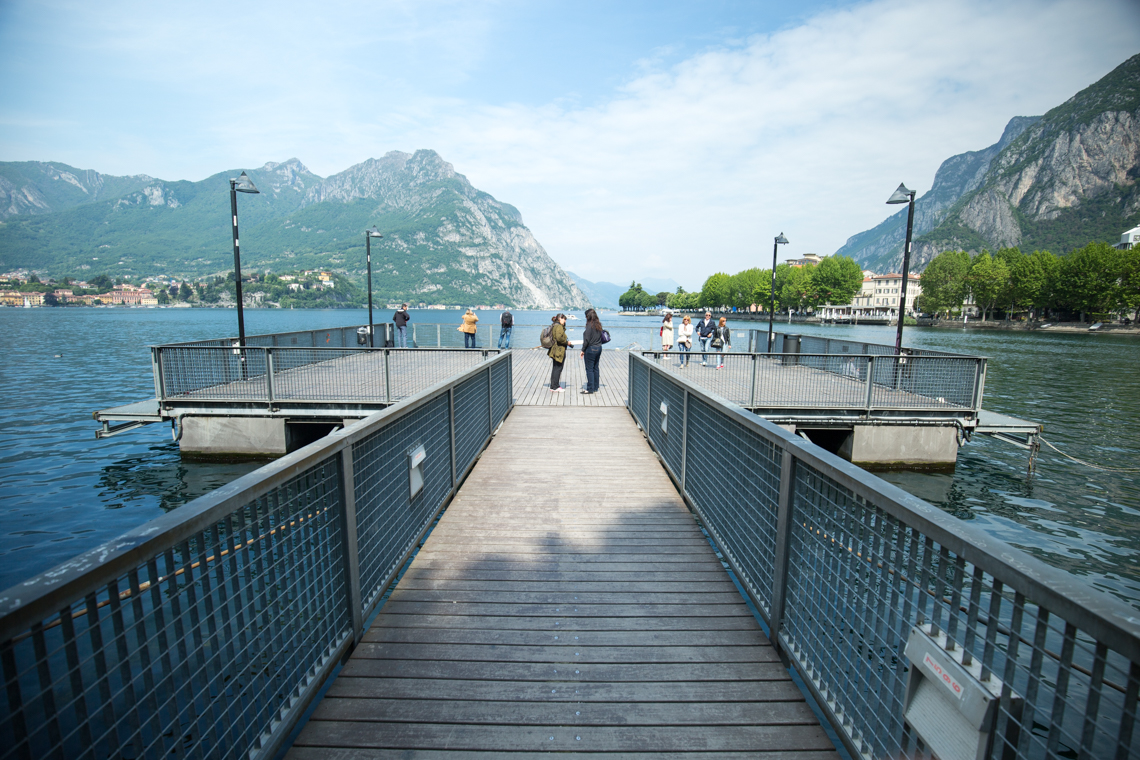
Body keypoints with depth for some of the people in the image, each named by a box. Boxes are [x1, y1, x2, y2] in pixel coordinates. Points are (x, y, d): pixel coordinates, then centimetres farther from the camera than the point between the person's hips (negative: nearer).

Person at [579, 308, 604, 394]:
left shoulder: (590, 325, -15)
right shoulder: (599, 325, 8)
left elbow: (587, 339, -16)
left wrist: (583, 350, -8)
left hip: (591, 349, -8)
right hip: (599, 348, 8)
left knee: (589, 369, -1)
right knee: (595, 368, 13)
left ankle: (590, 389, 1)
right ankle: (596, 388, 19)